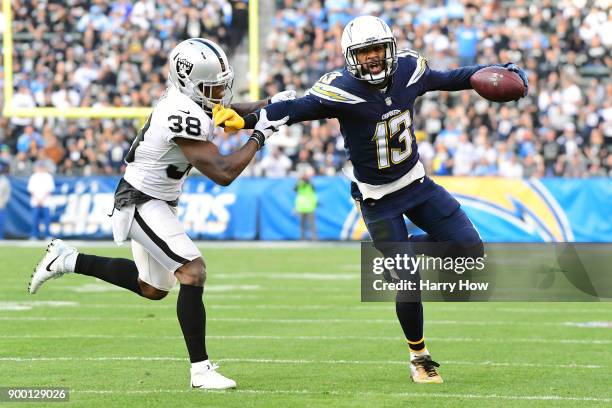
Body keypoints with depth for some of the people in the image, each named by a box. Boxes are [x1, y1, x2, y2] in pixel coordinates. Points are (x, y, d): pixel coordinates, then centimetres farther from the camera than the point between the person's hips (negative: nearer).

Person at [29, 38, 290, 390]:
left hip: (155, 202, 10)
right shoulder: (185, 116, -29)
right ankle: (201, 370, -18)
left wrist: (268, 106, 3)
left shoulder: (187, 99, -1)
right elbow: (223, 173, -30)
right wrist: (260, 135, -21)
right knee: (193, 272, -20)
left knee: (152, 288, 21)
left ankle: (68, 260, 30)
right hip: (142, 203, -10)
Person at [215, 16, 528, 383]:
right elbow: (294, 109, -33)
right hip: (378, 199, -5)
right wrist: (245, 120, -47)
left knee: (471, 251, -1)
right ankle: (419, 356, 15)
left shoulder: (409, 70, -9)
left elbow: (449, 79, 9)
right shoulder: (341, 90, -24)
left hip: (417, 183, 5)